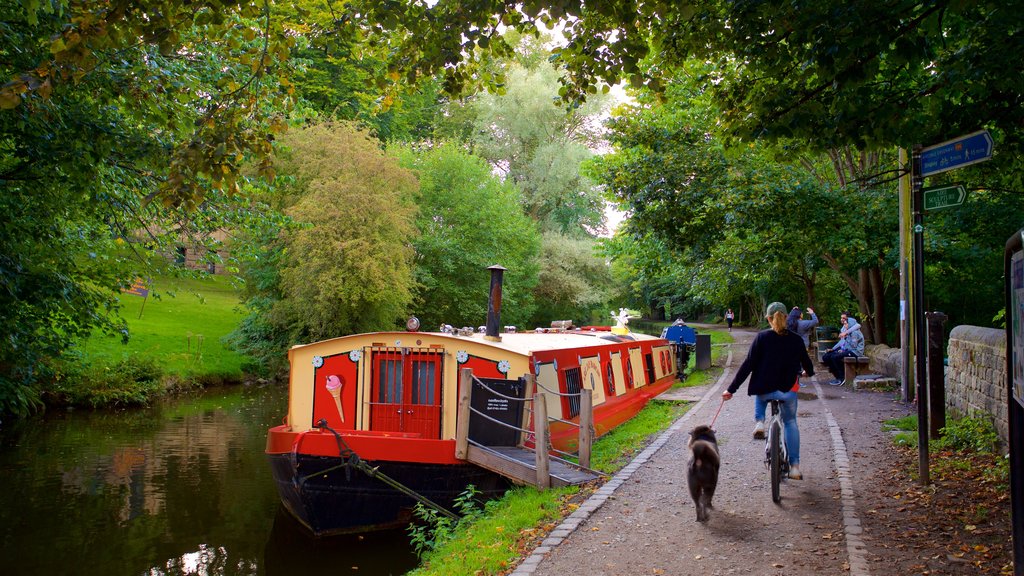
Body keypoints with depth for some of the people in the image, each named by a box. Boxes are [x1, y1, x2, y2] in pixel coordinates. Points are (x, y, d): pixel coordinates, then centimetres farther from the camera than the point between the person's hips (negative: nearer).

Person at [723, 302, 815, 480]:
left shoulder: (761, 337, -8)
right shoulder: (796, 339, -1)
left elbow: (748, 365, -11)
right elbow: (807, 365, 11)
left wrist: (731, 389, -7)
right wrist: (809, 372, 37)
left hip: (764, 389, -1)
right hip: (788, 390, 1)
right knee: (790, 422, 21)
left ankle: (759, 421, 11)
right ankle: (794, 465, 12)